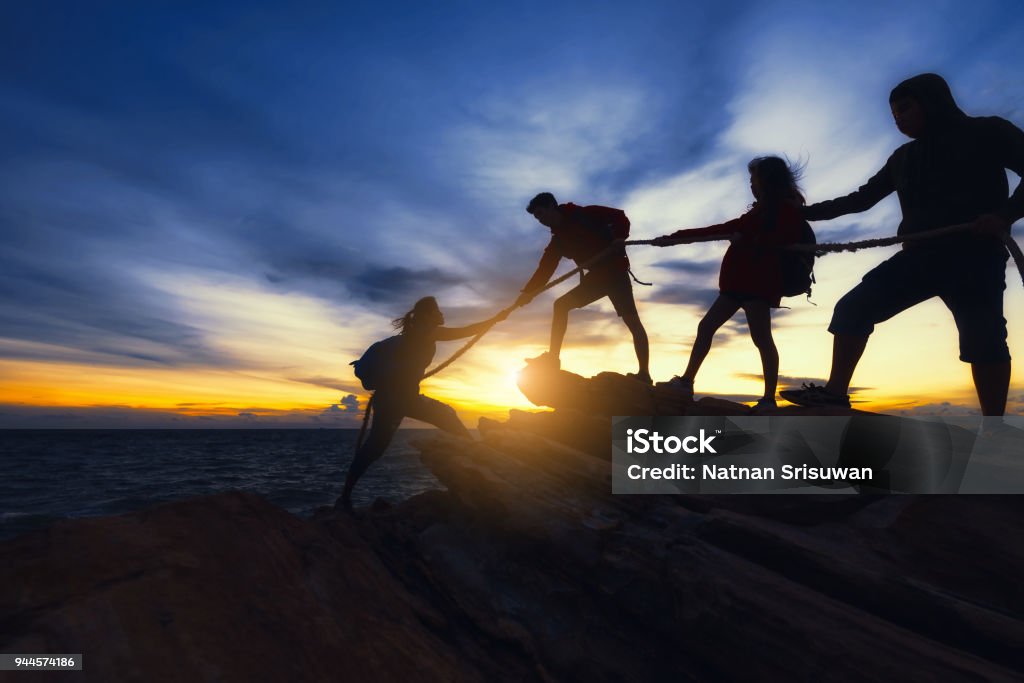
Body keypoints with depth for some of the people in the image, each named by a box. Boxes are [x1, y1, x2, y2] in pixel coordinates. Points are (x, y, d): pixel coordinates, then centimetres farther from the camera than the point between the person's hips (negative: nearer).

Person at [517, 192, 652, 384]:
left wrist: (618, 239, -23)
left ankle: (644, 374, -12)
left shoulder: (583, 215, -5)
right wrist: (528, 292, -3)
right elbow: (545, 269, 6)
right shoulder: (559, 240, 11)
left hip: (615, 271, -7)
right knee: (561, 305, 2)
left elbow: (619, 217, -7)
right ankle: (553, 356, 2)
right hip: (596, 276, 7)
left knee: (631, 319, -13)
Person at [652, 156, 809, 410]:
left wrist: (748, 240, -15)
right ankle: (686, 381, 8)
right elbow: (721, 229, 22)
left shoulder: (786, 209, 2)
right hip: (740, 281, 9)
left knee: (761, 337, -14)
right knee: (706, 327, 5)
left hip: (758, 281, -9)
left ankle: (769, 398, -10)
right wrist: (674, 237, 19)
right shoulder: (758, 212, 26)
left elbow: (789, 237, -18)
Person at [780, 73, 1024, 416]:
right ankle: (835, 391, -10)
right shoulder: (903, 158, 21)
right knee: (852, 307, -9)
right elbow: (861, 199, 23)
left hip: (975, 255, -5)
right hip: (919, 255, 5)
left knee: (982, 338, -11)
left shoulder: (987, 132, 7)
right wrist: (804, 212, 17)